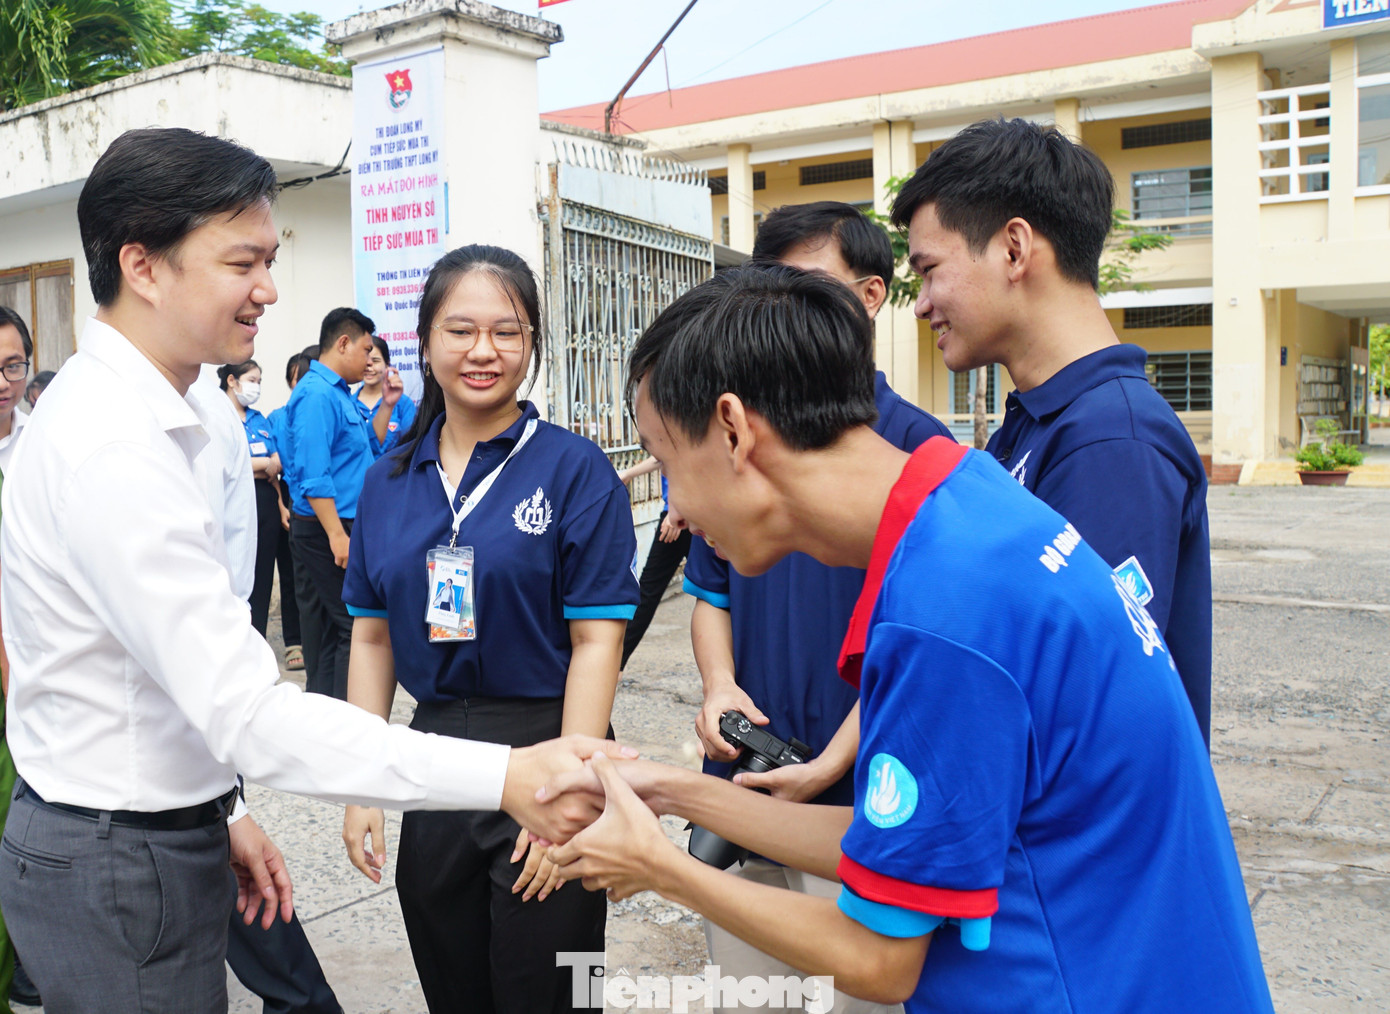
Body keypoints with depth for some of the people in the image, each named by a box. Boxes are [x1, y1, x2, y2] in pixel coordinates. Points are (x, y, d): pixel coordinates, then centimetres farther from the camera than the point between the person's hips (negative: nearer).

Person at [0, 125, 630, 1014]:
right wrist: (504, 777, -34)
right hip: (121, 872, -9)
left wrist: (219, 814, 13)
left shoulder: (116, 414, 8)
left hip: (154, 830, 9)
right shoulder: (114, 450, -25)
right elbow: (247, 711, -31)